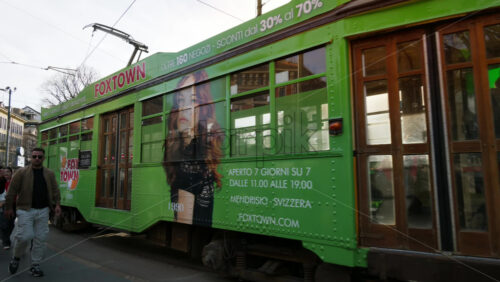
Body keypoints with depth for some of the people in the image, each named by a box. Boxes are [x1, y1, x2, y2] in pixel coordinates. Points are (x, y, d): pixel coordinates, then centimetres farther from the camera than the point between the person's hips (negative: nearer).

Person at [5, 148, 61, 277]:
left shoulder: (49, 174, 7)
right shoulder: (21, 172, -2)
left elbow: (55, 190, 9)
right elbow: (12, 191, 0)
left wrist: (56, 204, -1)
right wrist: (8, 207, 0)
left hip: (43, 211, 3)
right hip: (25, 210, -3)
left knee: (40, 238, 4)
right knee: (25, 236, -10)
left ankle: (35, 265, 17)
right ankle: (16, 257, 21)